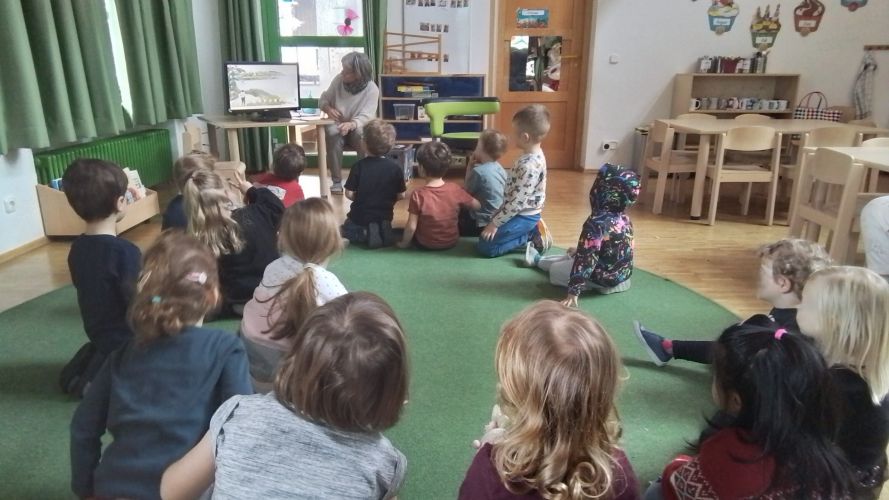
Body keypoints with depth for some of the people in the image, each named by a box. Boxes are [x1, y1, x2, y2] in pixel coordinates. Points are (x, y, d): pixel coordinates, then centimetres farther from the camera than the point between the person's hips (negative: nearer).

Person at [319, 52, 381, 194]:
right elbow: (323, 99, 5)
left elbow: (366, 117, -25)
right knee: (331, 133, -34)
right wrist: (328, 108, -20)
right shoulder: (338, 80, -6)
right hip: (338, 126, 2)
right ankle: (336, 181, -26)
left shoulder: (372, 89, -16)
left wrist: (351, 124, -46)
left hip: (358, 128, -2)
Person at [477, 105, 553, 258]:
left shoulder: (529, 166, -28)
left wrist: (495, 223, -19)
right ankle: (533, 231, 13)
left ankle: (531, 238, -2)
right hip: (524, 213, 10)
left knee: (486, 246, -9)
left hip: (523, 216, -10)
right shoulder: (534, 156, 4)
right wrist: (497, 217, 17)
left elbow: (518, 201, -27)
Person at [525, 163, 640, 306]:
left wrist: (574, 291, -27)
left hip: (603, 279, -7)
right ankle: (538, 259, 47)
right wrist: (579, 249, 26)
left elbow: (587, 259, -30)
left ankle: (537, 259, 45)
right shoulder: (624, 219, -2)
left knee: (555, 270, 14)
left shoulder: (596, 223, -29)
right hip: (621, 274, 7)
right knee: (571, 257, 27)